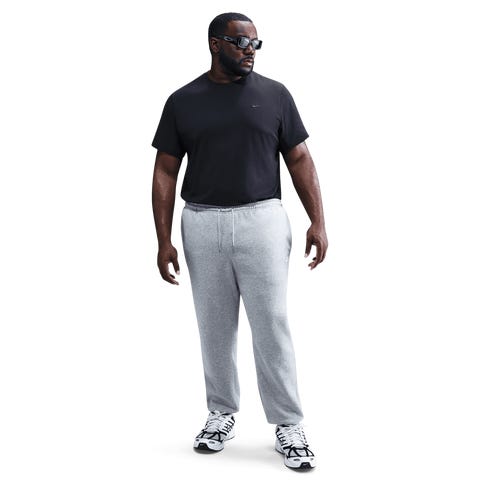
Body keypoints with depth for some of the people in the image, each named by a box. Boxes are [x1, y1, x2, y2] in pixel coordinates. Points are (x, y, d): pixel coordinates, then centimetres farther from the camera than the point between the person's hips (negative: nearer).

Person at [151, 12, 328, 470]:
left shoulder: (275, 94, 4)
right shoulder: (182, 101, 6)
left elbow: (299, 159, 5)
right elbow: (165, 172, 6)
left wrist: (317, 221, -6)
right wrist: (164, 239, -1)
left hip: (261, 220, -1)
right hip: (201, 225, 1)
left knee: (271, 326, -1)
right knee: (215, 327, 9)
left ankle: (288, 425, 9)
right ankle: (221, 413, 25)